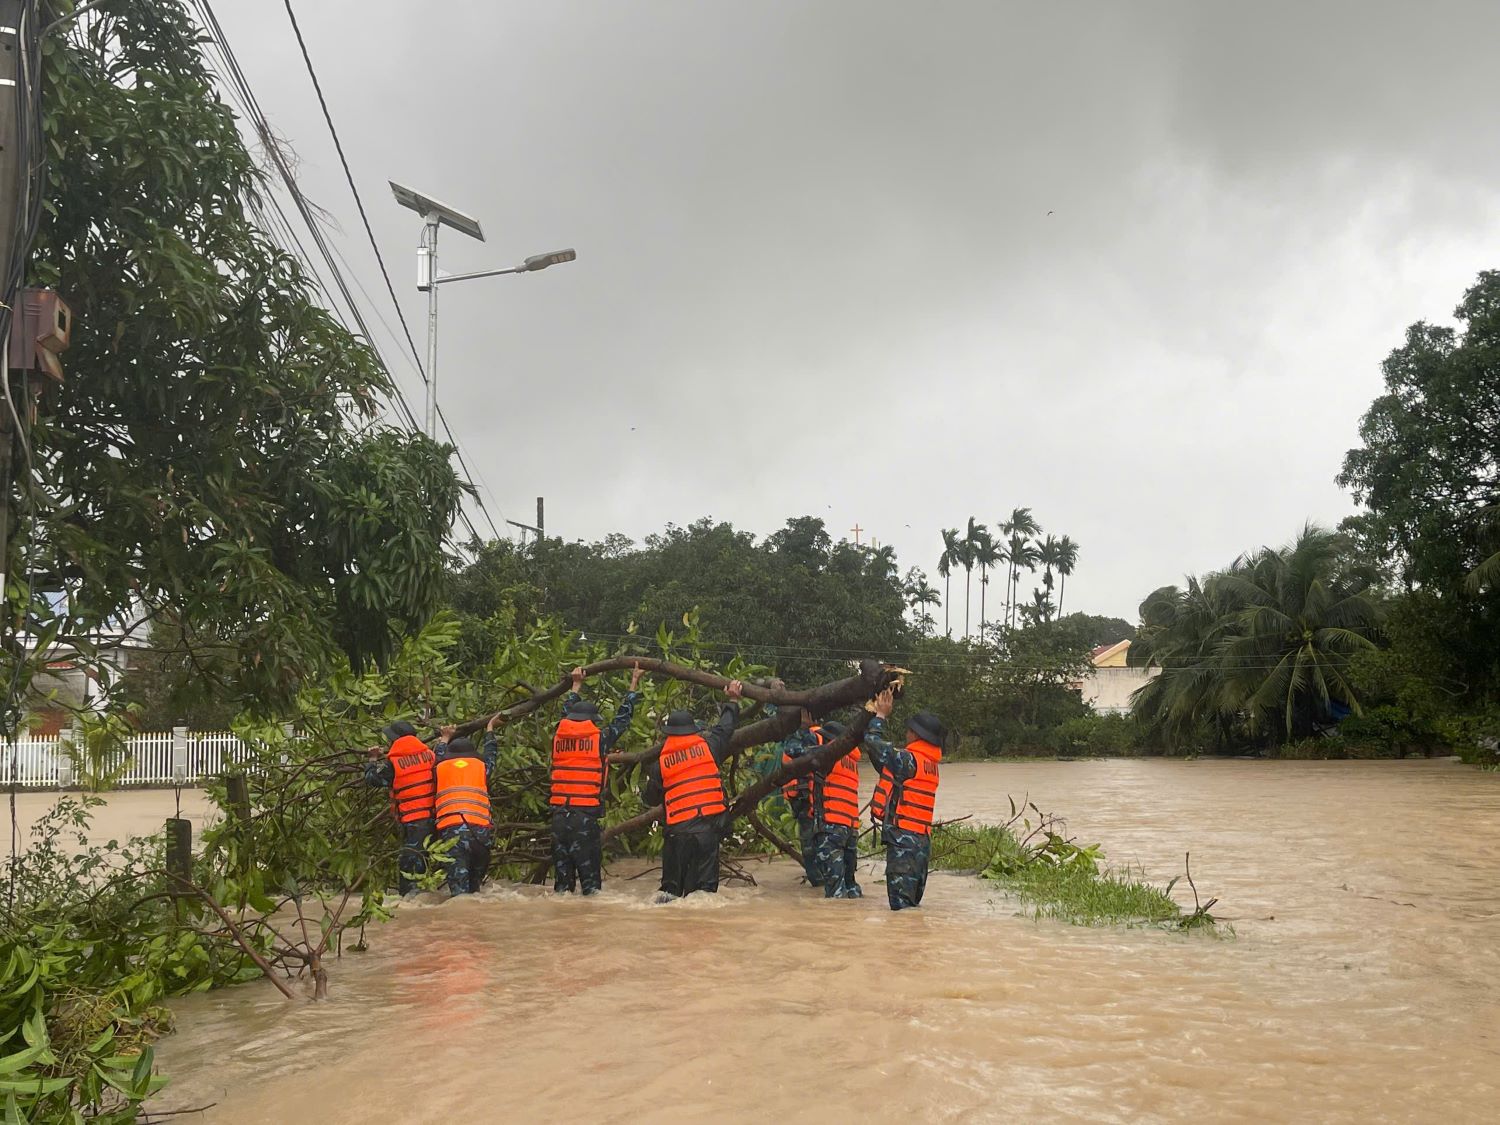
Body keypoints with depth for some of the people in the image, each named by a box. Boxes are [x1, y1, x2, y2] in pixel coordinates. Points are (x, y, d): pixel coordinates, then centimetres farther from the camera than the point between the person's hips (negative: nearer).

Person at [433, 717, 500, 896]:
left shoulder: (441, 767, 20)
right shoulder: (481, 765, 20)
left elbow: (438, 756, 44)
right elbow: (490, 752, 42)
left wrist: (445, 738, 63)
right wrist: (490, 729, 60)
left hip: (450, 829, -1)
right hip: (480, 828, 1)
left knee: (458, 884, -11)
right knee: (476, 878, 14)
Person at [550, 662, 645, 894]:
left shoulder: (558, 737, 8)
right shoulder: (599, 739, -2)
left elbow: (566, 714, 29)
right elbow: (623, 718, 13)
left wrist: (576, 686, 44)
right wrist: (634, 684, 25)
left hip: (559, 812, 4)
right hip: (586, 814, -4)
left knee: (562, 869, 9)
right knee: (590, 872, -1)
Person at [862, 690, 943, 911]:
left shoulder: (909, 760, -13)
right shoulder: (930, 764, 13)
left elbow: (872, 741, -10)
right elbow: (887, 761, 19)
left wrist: (880, 715, 6)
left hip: (903, 840, -9)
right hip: (922, 840, 9)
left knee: (901, 904, -8)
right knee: (912, 904, 15)